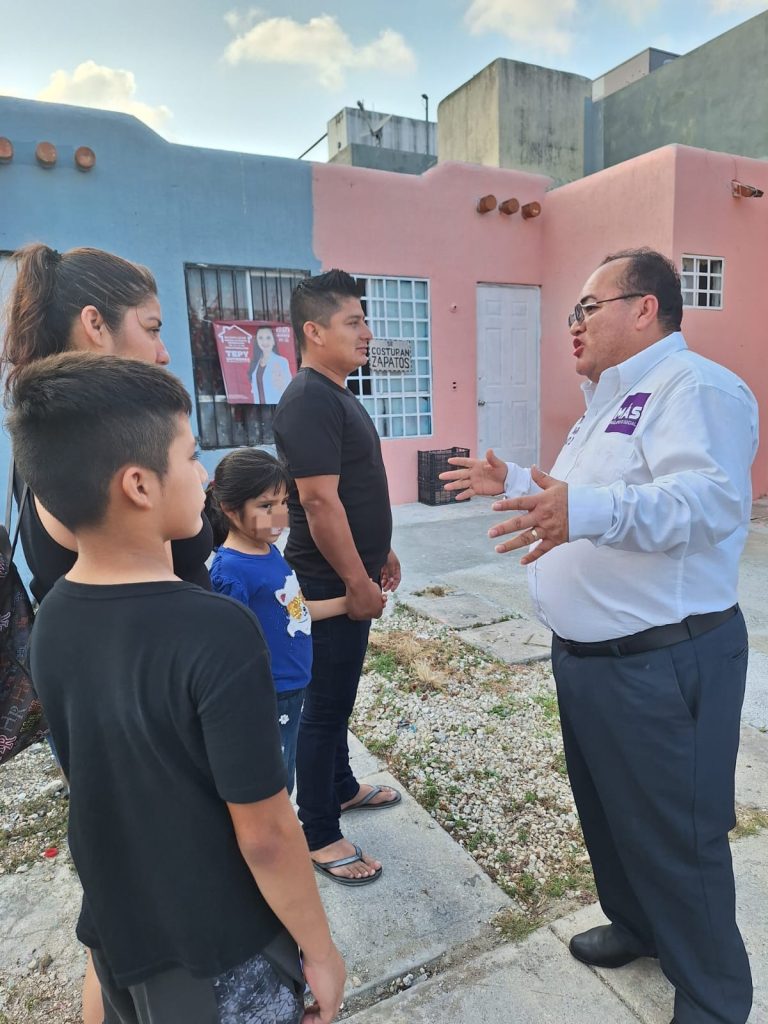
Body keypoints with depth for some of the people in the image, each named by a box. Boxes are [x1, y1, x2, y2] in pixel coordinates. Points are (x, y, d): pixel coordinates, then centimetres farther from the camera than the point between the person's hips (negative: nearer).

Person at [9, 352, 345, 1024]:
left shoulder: (51, 620, -11)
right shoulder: (217, 633, -33)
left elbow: (102, 780, 2)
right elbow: (264, 834, -25)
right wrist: (320, 952, -10)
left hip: (115, 929, 6)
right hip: (219, 952, -5)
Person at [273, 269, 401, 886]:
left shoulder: (338, 395, 13)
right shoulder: (309, 400, -19)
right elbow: (319, 500, -25)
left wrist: (381, 552, 20)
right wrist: (358, 581, -20)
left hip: (352, 574, 10)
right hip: (333, 582, -10)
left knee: (338, 692, 22)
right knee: (325, 703, 2)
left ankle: (342, 788, 41)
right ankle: (320, 837, 18)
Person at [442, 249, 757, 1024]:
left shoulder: (692, 386, -17)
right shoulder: (612, 400, 16)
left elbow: (710, 498, -33)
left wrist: (584, 511, -45)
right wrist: (512, 484, 27)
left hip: (660, 664, -10)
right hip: (587, 656, 10)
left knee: (675, 837, 7)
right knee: (605, 810, 25)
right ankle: (635, 923, 49)